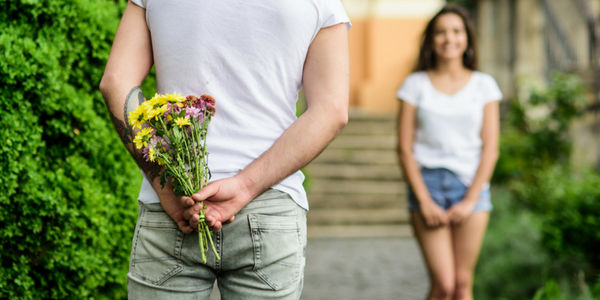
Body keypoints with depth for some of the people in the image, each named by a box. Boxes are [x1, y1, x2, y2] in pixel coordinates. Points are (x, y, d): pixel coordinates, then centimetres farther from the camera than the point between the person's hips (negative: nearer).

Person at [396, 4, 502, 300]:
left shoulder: (483, 85, 7)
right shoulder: (415, 84, 4)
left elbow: (490, 149, 3)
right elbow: (405, 148, 1)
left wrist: (470, 201, -6)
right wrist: (424, 201, -8)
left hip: (470, 186, 1)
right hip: (427, 182, -1)